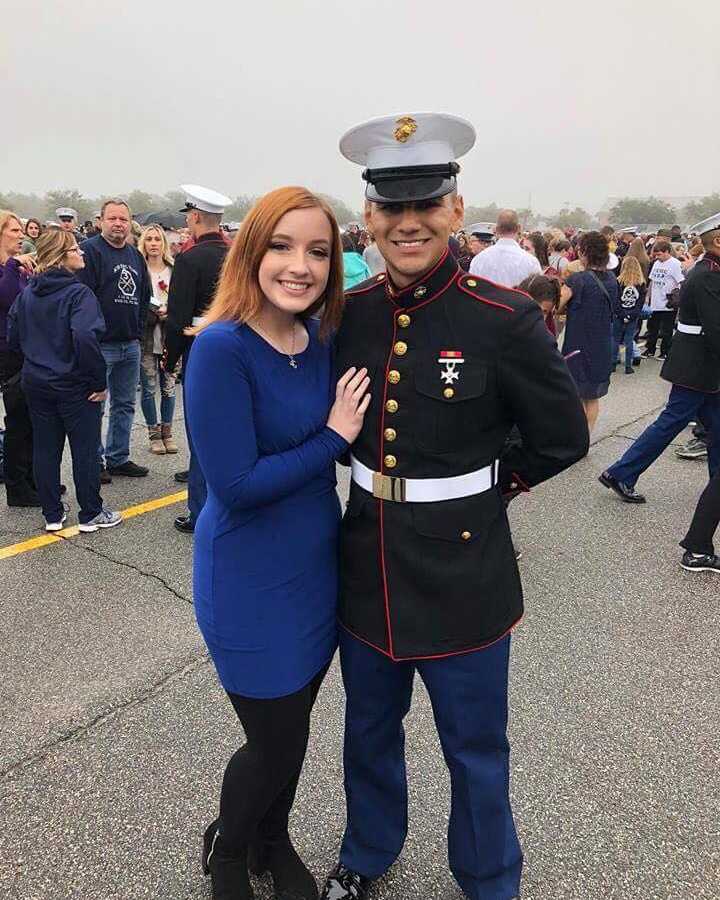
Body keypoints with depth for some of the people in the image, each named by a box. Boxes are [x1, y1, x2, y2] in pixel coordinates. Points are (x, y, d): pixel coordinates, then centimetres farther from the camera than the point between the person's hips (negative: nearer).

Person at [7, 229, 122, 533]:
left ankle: (52, 515, 22)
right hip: (75, 385, -6)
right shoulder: (78, 293, -16)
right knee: (85, 449, 6)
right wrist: (99, 381, -20)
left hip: (35, 383, 6)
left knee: (45, 448, 13)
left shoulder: (27, 293, 5)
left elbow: (13, 337, 8)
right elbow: (85, 337, -28)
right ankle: (91, 514, 15)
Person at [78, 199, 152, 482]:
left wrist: (139, 331, 9)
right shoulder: (90, 250, -7)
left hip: (131, 344, 7)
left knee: (125, 405, 13)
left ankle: (118, 458, 24)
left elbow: (145, 297, 19)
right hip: (100, 344, -7)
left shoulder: (135, 255, 15)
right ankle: (94, 461, 10)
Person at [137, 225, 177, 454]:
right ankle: (154, 434, 16)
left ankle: (167, 432, 19)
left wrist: (170, 313, -11)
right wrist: (155, 314, -15)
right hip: (147, 339, -2)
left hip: (169, 337, 2)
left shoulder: (174, 270, 6)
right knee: (149, 388, 3)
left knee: (169, 387, 6)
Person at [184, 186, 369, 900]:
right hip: (251, 578, -6)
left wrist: (351, 430, -9)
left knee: (296, 722, 22)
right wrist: (333, 438, -19)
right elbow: (235, 484, -24)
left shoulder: (322, 341, -1)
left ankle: (273, 842, 51)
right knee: (273, 739, 11)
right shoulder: (220, 348, -22)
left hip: (317, 564, 6)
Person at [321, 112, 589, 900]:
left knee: (475, 748, 18)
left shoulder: (506, 319, -16)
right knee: (369, 732, 25)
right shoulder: (348, 314, -3)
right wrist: (378, 480, 3)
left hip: (462, 571, -4)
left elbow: (562, 440, -5)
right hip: (366, 565, 4)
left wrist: (481, 486, -1)